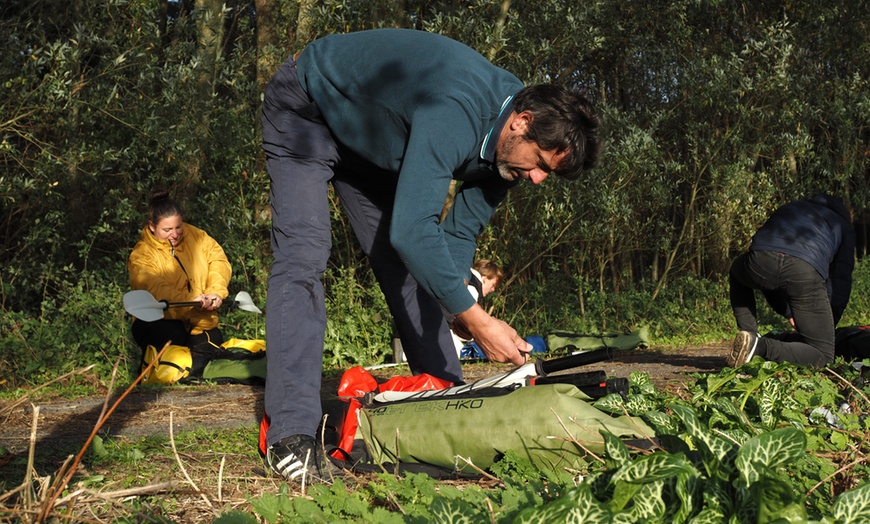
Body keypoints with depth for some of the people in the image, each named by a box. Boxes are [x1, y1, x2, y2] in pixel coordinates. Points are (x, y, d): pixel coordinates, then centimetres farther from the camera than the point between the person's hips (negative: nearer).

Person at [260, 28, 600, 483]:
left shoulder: (504, 142, -13)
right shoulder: (456, 116, -41)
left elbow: (461, 231, -4)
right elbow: (412, 230, -46)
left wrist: (454, 292, -20)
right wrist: (475, 319, -42)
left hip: (368, 135, 8)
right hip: (304, 110, -8)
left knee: (410, 266, 4)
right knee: (303, 255, -22)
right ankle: (291, 433, -25)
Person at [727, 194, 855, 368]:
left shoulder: (789, 208, 44)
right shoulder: (844, 225, 35)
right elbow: (841, 281, 28)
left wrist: (788, 313, 41)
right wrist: (827, 326, 39)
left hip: (759, 261, 3)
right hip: (806, 272, -3)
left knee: (738, 271, 43)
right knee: (822, 357, 10)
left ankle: (748, 333, 23)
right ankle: (762, 347, -15)